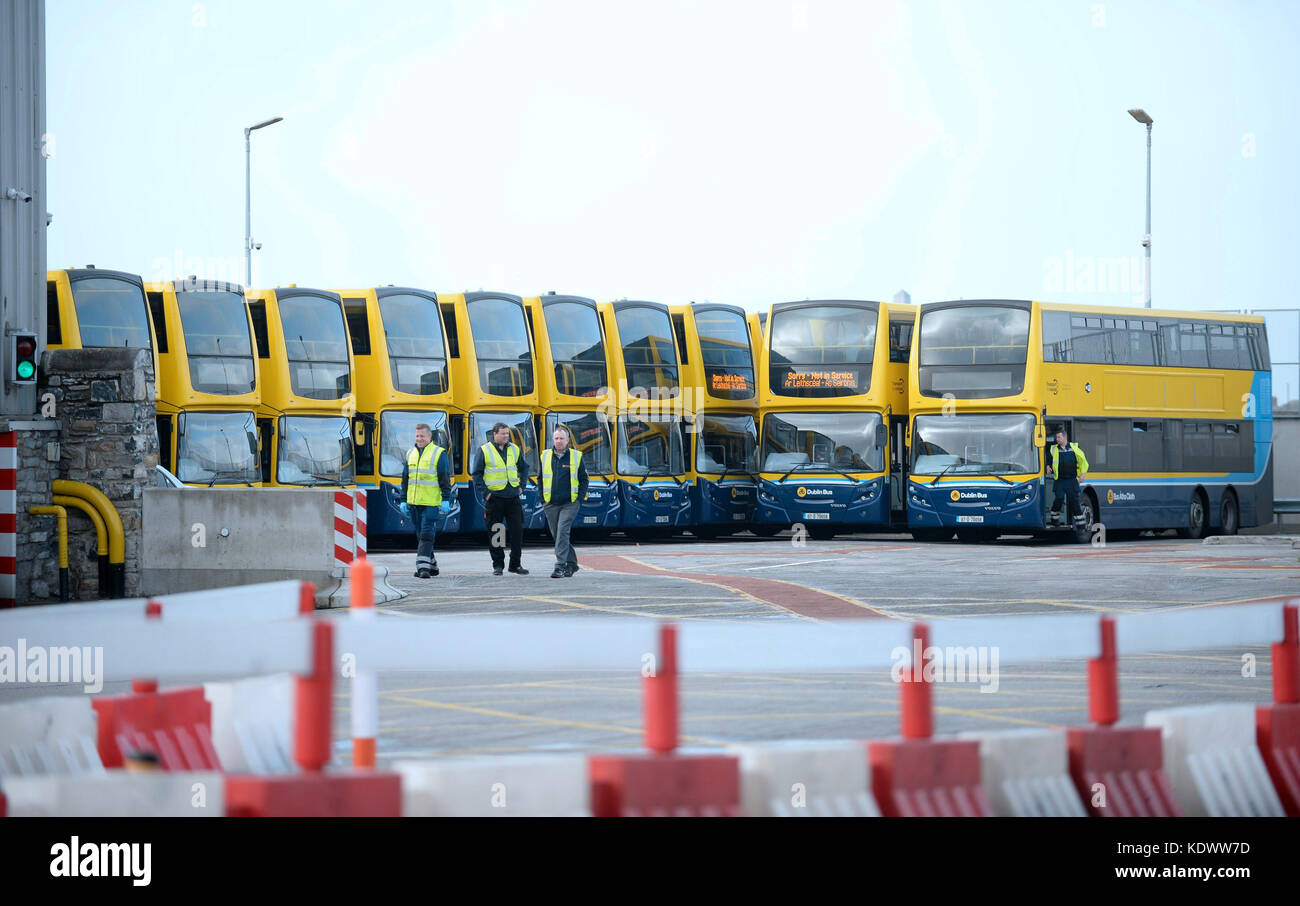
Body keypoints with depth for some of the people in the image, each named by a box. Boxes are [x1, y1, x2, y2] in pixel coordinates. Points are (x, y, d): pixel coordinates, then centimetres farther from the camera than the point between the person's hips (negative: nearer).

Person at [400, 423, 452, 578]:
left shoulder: (439, 454, -1)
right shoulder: (411, 454, 15)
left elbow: (445, 478, -4)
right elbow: (405, 479, 19)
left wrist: (445, 500, -11)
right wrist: (403, 500, 15)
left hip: (431, 502, -6)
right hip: (414, 502, 6)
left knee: (427, 534, -12)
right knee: (420, 535, 10)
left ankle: (423, 567, -17)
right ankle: (432, 565, 20)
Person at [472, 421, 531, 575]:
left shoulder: (514, 450, 9)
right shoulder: (483, 451, -3)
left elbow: (524, 467, 23)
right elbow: (476, 474, -2)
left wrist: (521, 485, 12)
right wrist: (485, 492, -9)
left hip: (513, 497, 3)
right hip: (494, 497, -3)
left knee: (517, 530, 0)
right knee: (495, 533, 2)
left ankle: (515, 564, 8)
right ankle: (497, 565, 10)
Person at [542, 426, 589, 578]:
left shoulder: (576, 457, 0)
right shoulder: (545, 456, 7)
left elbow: (584, 480, 5)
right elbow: (541, 479, 15)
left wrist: (580, 499, -5)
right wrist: (542, 499, 8)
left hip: (570, 504, -4)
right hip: (551, 504, 4)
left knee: (562, 532, -16)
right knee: (556, 535, 8)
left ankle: (560, 566, -19)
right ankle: (572, 563, 23)